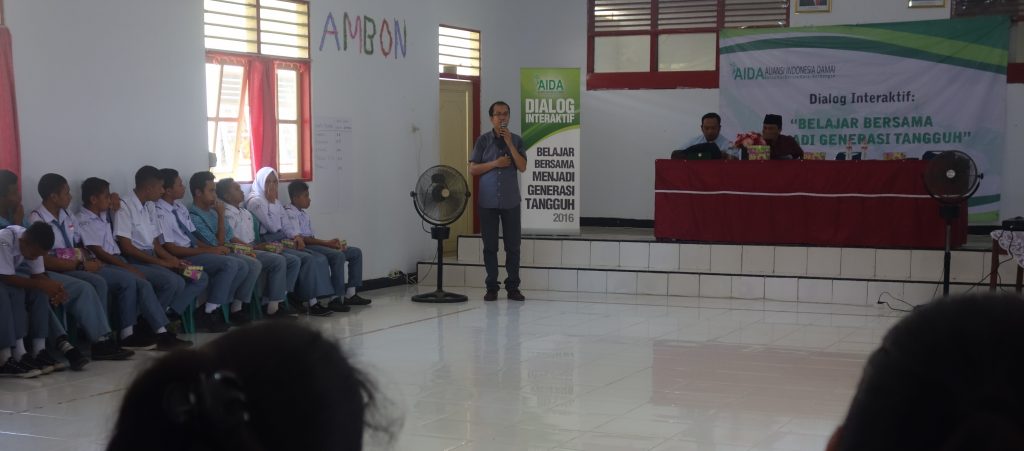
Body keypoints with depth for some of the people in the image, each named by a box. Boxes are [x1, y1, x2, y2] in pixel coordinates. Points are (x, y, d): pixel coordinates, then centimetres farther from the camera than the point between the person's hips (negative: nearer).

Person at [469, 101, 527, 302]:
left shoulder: (516, 140, 5)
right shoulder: (483, 140, 3)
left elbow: (522, 167, -5)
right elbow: (472, 169, 0)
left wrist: (509, 143, -11)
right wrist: (495, 163, -12)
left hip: (510, 201, 1)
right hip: (487, 201, -1)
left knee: (513, 245, 2)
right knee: (490, 246, 3)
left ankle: (513, 287, 9)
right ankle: (491, 287, 10)